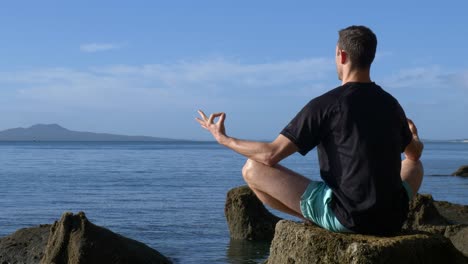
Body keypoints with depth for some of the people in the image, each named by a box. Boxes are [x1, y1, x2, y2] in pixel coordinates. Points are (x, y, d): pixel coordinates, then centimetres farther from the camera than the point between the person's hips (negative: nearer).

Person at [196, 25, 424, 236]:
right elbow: (415, 153, 26)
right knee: (415, 166, 38)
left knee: (252, 169, -2)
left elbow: (271, 155, -11)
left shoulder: (324, 105, -10)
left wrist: (223, 138, 5)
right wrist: (415, 139, 52)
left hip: (345, 218, -6)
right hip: (392, 221, 6)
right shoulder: (391, 104, 7)